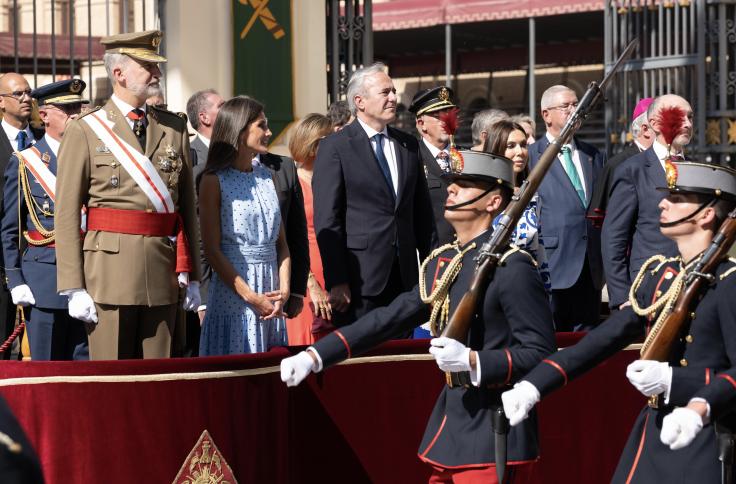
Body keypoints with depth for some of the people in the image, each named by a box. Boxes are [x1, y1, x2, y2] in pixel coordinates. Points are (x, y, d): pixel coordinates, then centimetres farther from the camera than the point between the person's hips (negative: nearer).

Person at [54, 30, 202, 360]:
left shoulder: (175, 128, 13)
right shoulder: (84, 132, 0)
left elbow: (187, 205, 14)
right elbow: (66, 215, -3)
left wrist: (192, 276, 10)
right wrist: (73, 288, -10)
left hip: (163, 272, 4)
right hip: (109, 268, -4)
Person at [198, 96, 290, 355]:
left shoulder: (265, 176, 13)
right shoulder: (214, 180, -5)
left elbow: (281, 241, 14)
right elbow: (212, 250, -10)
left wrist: (284, 289, -2)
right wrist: (251, 297, -14)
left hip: (271, 292, 6)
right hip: (232, 292, -6)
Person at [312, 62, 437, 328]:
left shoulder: (408, 145, 13)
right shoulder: (335, 147, -5)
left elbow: (422, 212, 17)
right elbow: (327, 220, -9)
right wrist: (336, 282, -14)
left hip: (404, 275, 5)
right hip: (359, 277, -5)